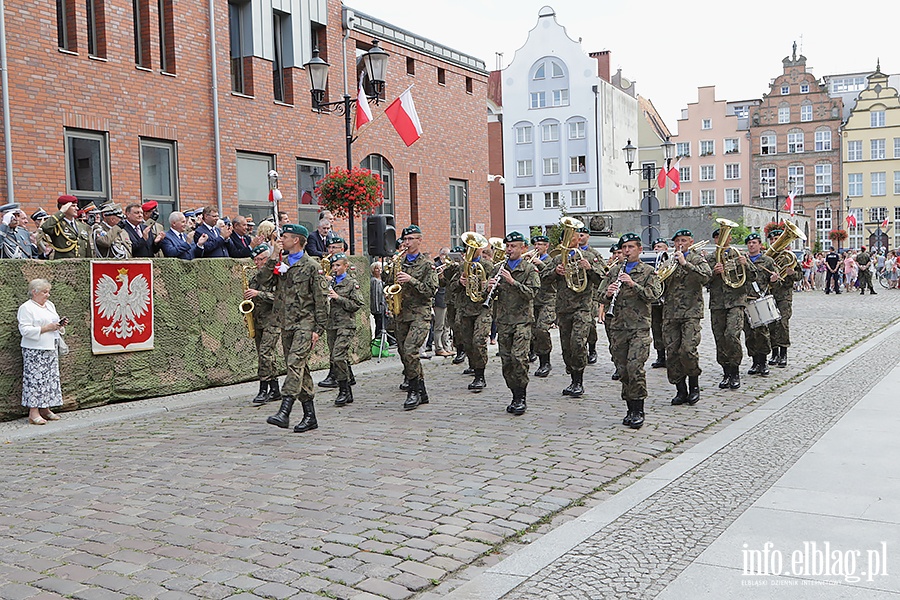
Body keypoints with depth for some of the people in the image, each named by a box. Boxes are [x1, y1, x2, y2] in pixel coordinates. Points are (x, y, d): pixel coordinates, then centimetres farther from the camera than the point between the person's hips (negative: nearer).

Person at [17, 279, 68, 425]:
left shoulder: (49, 305, 16)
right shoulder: (26, 308, -8)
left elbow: (55, 323, 25)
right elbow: (25, 330, -16)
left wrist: (61, 324, 2)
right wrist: (46, 328, -20)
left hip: (51, 349, 8)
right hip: (34, 351, -8)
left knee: (51, 378, 8)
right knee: (35, 378, -9)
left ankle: (45, 409, 16)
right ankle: (33, 413, -6)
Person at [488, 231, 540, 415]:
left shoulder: (529, 269, 1)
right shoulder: (500, 268, 14)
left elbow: (532, 293, -12)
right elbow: (494, 297, 14)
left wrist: (513, 281, -21)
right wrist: (491, 288, -8)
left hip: (522, 319, -5)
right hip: (503, 321, 5)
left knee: (519, 357, -16)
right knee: (506, 360, 4)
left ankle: (521, 398, -7)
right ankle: (515, 396, 15)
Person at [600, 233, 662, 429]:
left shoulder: (648, 271, 4)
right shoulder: (613, 271, 15)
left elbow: (654, 294, -10)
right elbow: (601, 297, 11)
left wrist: (633, 284, -21)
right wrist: (608, 295, -12)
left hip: (639, 327, -4)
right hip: (617, 327, 4)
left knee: (635, 366, -15)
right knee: (623, 369, 5)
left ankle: (638, 411, -6)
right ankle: (630, 409, 16)